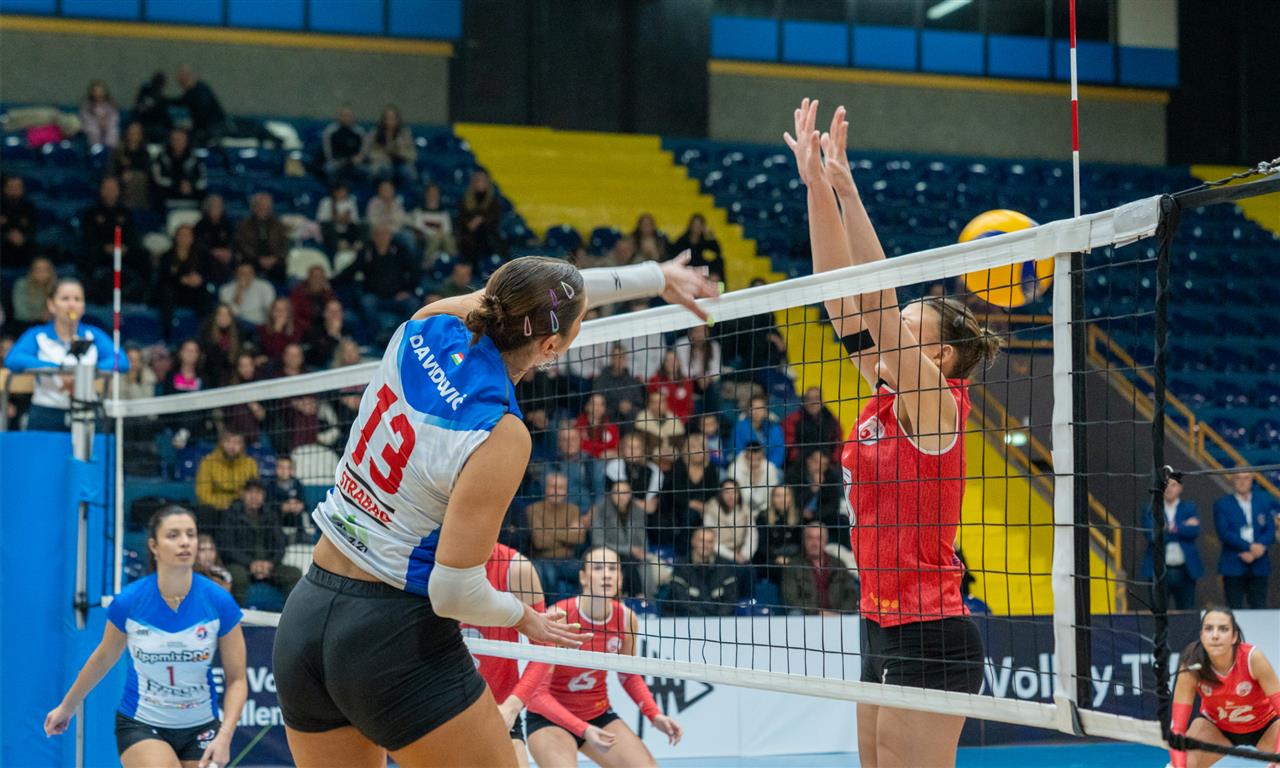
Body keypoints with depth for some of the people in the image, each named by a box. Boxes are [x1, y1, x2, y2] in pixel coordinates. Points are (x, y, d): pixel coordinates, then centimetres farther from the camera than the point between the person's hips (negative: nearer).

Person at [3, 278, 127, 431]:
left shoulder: (94, 335, 12)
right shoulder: (37, 335, 8)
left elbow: (122, 362, -5)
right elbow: (12, 360, -11)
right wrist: (58, 369, -21)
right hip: (46, 417, -1)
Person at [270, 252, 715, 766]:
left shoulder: (425, 330, -3)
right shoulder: (500, 437, -21)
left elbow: (526, 293, 17)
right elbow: (454, 591, -19)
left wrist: (653, 277, 25)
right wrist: (524, 618, 2)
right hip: (395, 639, -7)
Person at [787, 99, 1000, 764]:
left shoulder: (937, 404, -8)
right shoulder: (889, 398, 12)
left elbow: (878, 301, -18)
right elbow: (844, 297, 8)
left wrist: (845, 190, -18)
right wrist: (817, 187, 2)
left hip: (928, 639, -9)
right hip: (884, 634, 9)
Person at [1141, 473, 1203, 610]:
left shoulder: (1189, 508, 9)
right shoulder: (1150, 509, 5)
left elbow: (1194, 531, -8)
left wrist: (1172, 528, -11)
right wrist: (1184, 527, -8)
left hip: (1184, 571, 1)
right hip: (1159, 571, -1)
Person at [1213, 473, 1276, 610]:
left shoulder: (1264, 502, 11)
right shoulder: (1222, 504, 3)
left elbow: (1270, 531, 4)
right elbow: (1224, 533, -9)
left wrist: (1260, 547, -15)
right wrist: (1250, 547, -18)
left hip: (1259, 566, 2)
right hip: (1233, 566, -2)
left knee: (1259, 608, 1)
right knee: (1235, 610, -2)